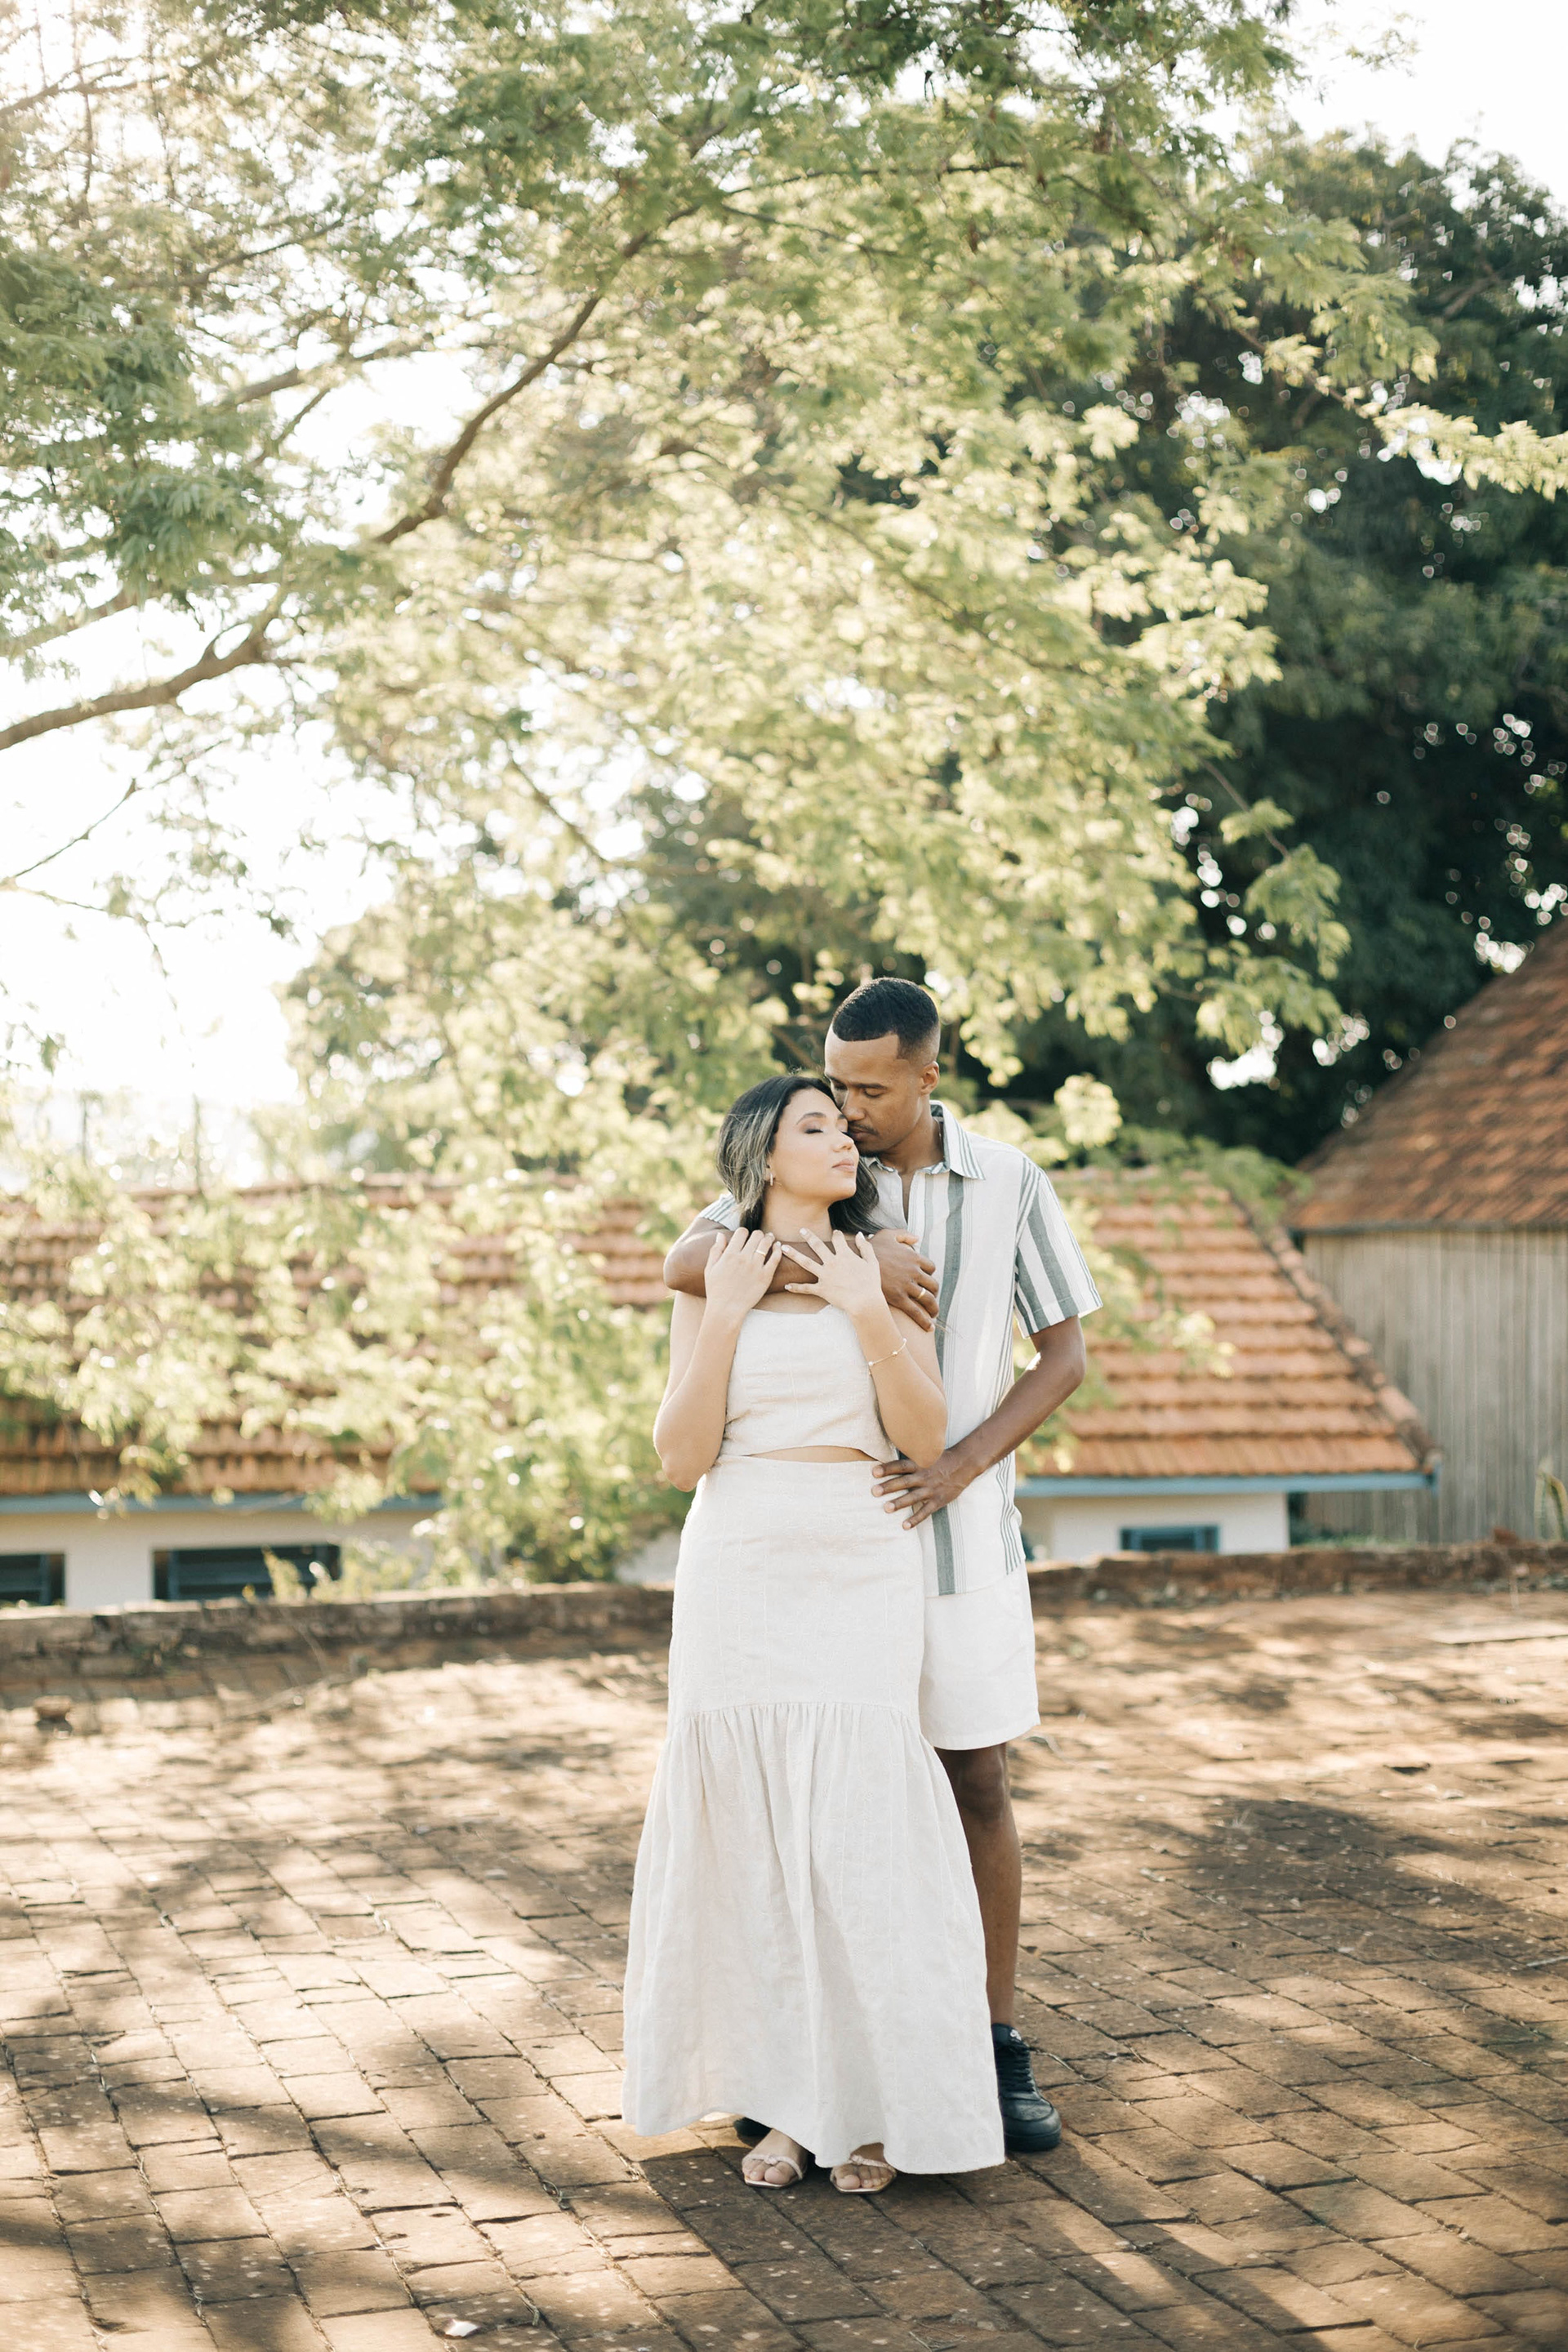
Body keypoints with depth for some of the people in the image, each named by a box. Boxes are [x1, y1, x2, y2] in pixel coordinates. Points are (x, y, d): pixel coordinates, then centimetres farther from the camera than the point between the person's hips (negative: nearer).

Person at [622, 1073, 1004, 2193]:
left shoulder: (883, 1269, 5)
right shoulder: (709, 1284, 5)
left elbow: (926, 1439, -3)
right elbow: (681, 1457, -4)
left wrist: (867, 1314, -14)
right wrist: (726, 1315, -10)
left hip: (860, 1574, -1)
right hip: (740, 1574, 1)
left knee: (861, 1829, -6)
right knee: (753, 1829, 2)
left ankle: (874, 2099, 7)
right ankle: (785, 2097, 13)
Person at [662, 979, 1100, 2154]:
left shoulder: (1008, 1183, -1)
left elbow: (1066, 1354, 0)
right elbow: (688, 1263, -19)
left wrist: (963, 1464, -14)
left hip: (960, 1527, 0)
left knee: (979, 1788, 4)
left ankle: (1001, 2046, 15)